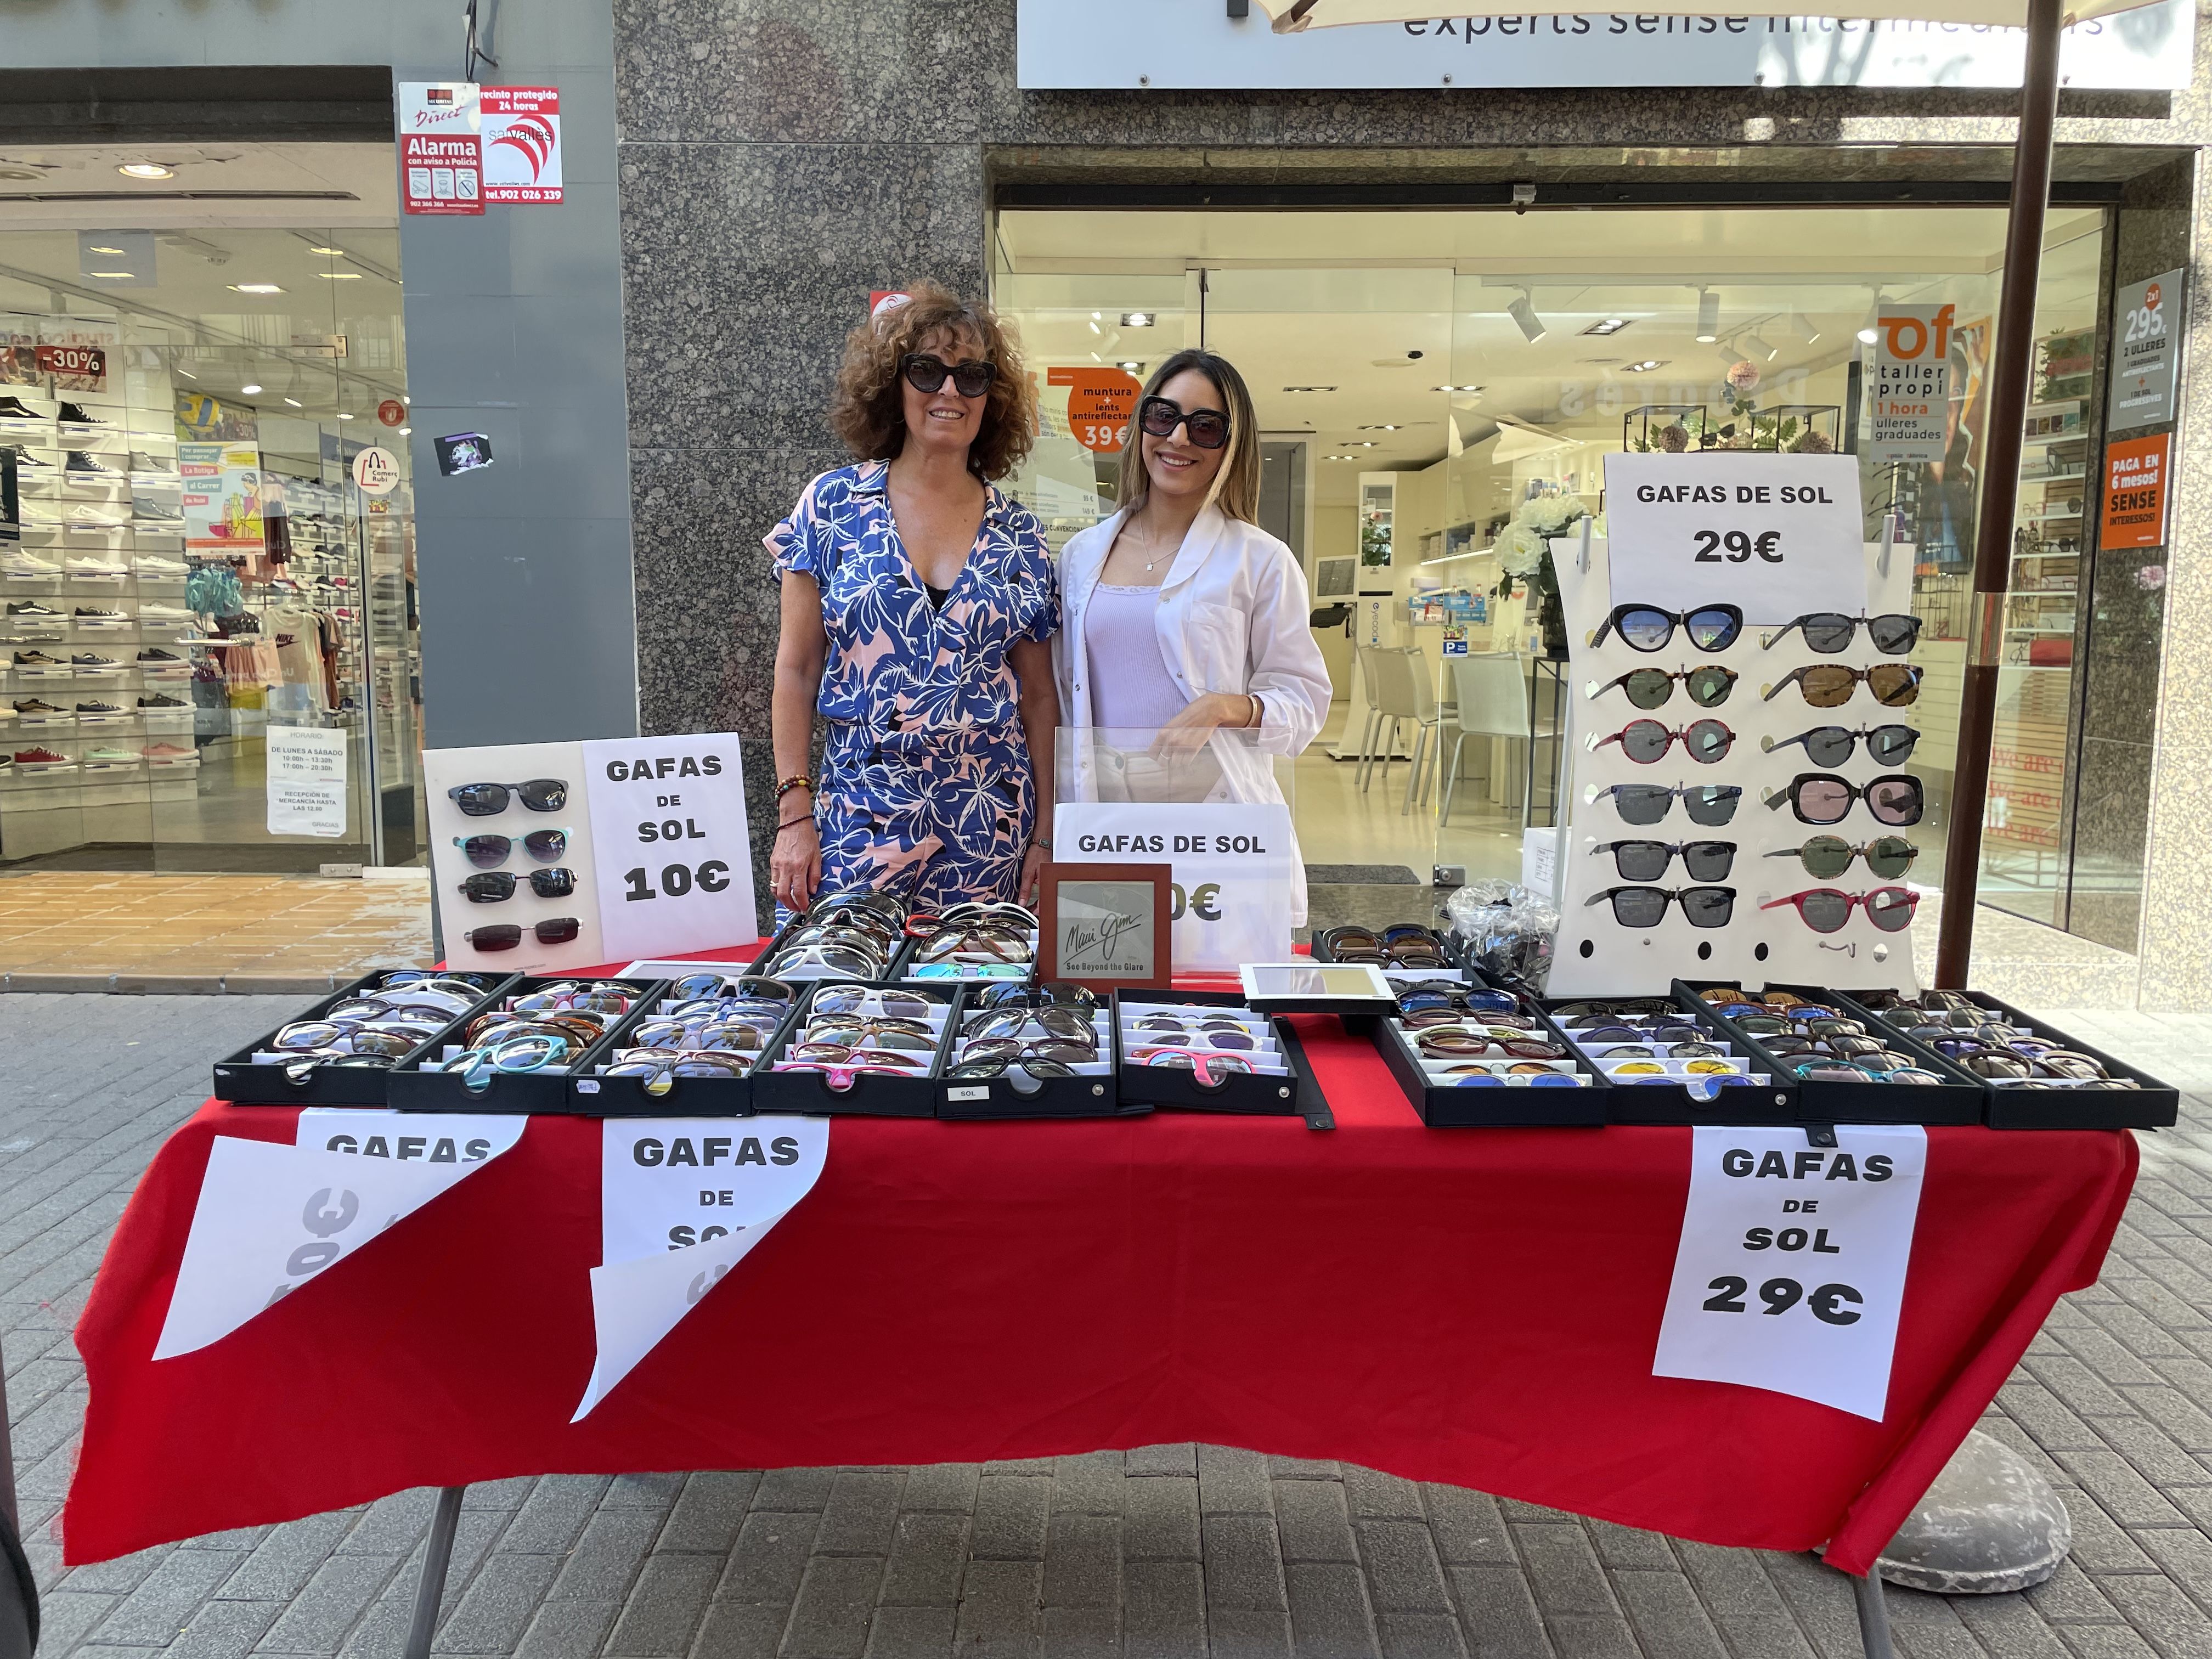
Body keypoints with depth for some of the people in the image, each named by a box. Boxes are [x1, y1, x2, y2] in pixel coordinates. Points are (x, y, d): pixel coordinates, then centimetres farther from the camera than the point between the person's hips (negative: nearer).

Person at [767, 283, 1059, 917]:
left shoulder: (1018, 535, 5)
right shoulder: (834, 506, 0)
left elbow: (1040, 696, 7)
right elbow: (797, 671, 1)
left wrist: (1046, 834, 3)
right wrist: (793, 814, -5)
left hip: (990, 824, 2)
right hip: (862, 816, -1)